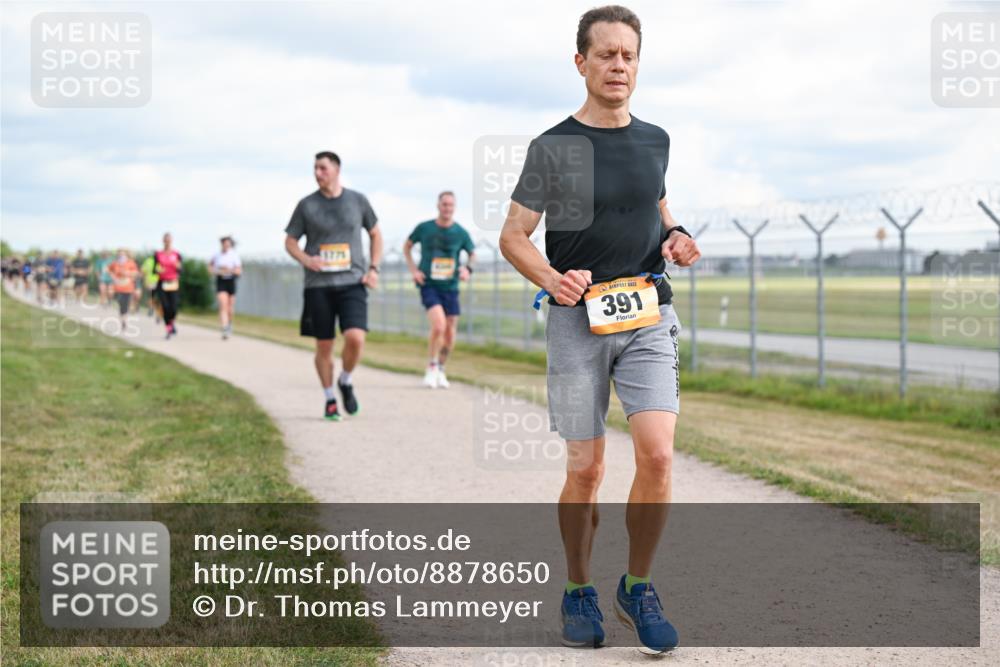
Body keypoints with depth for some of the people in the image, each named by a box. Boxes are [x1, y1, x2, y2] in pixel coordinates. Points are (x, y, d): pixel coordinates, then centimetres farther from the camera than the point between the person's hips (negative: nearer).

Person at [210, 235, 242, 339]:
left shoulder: (234, 255, -5)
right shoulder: (217, 255, 2)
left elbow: (239, 271, -8)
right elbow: (210, 265, 20)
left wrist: (230, 270, -24)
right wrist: (215, 271, 1)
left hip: (231, 281, 0)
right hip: (220, 281, 0)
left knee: (230, 307, 11)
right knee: (223, 305, -16)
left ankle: (229, 322, 42)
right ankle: (225, 329, -22)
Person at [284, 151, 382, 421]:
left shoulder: (357, 201, 5)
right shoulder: (307, 205, 2)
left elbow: (375, 234, 17)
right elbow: (290, 241, 8)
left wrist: (373, 268, 5)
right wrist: (306, 260, -12)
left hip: (352, 283, 0)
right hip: (318, 285, 0)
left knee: (355, 338, -18)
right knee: (324, 346, 3)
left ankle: (345, 382, 11)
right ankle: (329, 400, 21)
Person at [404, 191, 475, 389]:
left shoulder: (461, 233, -1)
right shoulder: (424, 228, -4)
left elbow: (472, 253, 16)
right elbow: (407, 246, 12)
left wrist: (467, 267, -4)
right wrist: (413, 270, 0)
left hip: (450, 287, 3)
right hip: (429, 285, -3)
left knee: (450, 334, 6)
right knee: (438, 326, -21)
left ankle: (440, 369, 30)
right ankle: (431, 367, -1)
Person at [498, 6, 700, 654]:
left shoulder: (655, 141, 10)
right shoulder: (553, 147, -2)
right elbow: (513, 236, 2)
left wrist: (675, 238, 5)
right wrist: (553, 280, -16)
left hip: (647, 314, 3)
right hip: (578, 317, -3)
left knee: (657, 454, -12)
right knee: (586, 469, 0)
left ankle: (638, 589, 7)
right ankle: (579, 592, 21)